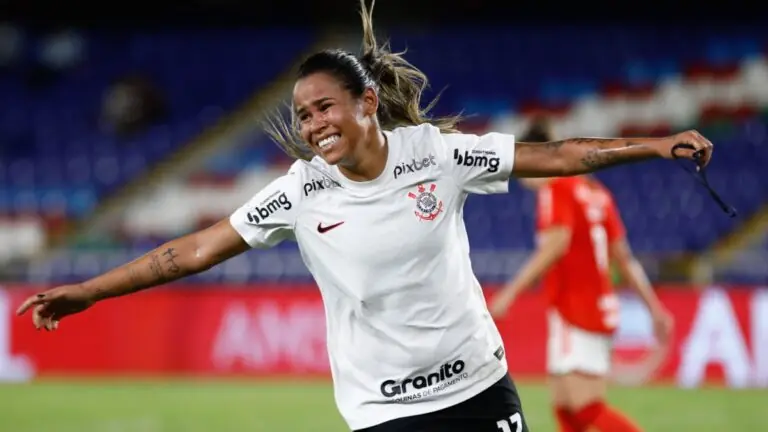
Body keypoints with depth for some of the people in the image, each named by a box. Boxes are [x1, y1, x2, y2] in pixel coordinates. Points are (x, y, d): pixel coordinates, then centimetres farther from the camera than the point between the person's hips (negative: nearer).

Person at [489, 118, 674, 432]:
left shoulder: (556, 189, -7)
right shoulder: (595, 191, 16)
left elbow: (556, 244, -23)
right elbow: (624, 257, 17)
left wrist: (511, 292, -24)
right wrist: (655, 308, 18)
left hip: (574, 313, -9)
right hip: (599, 308, 9)